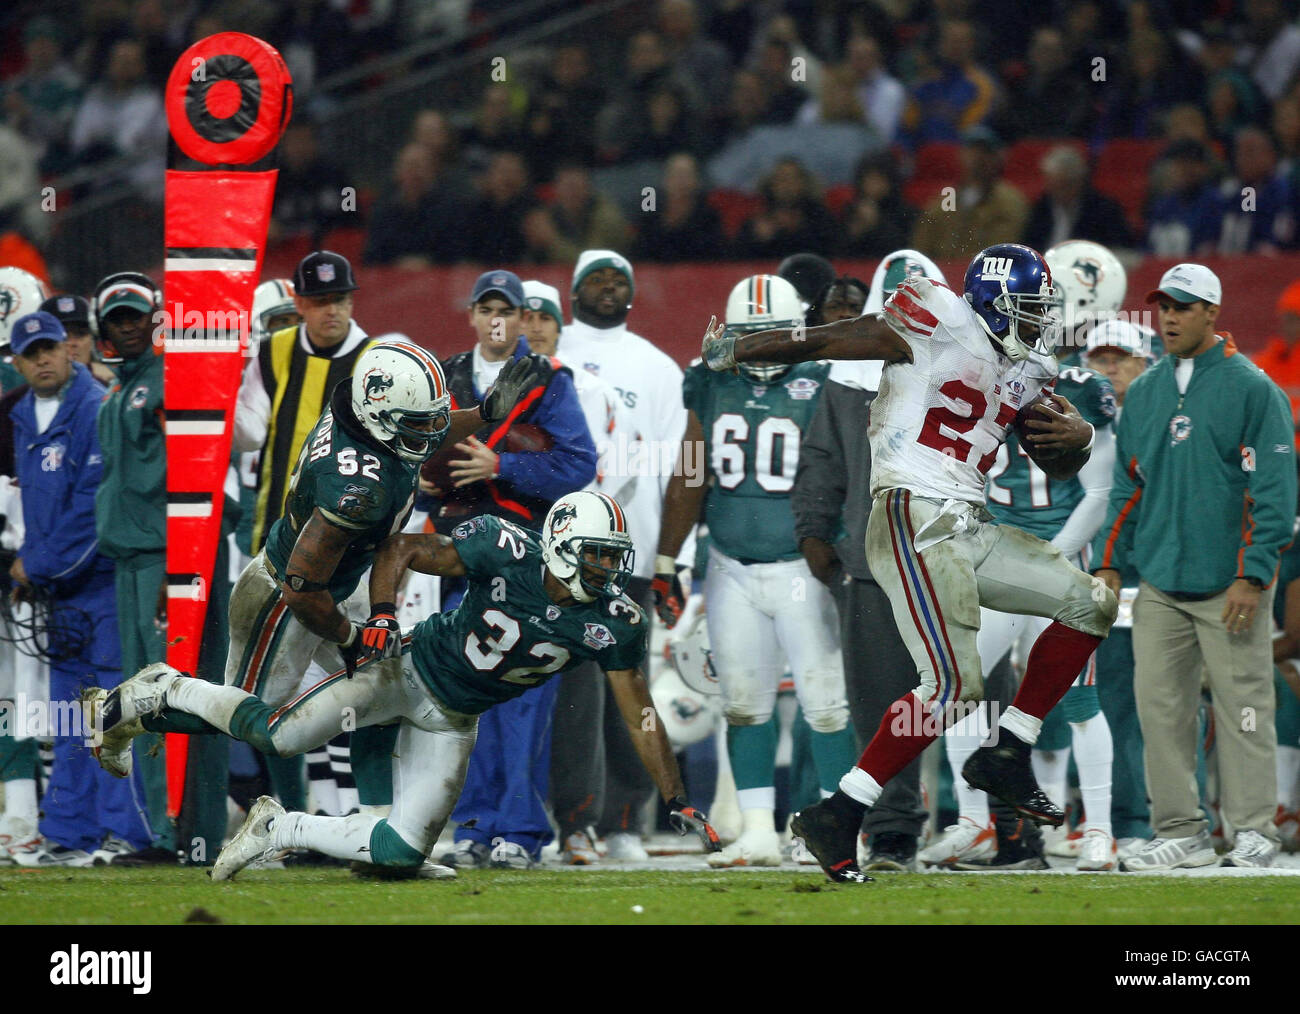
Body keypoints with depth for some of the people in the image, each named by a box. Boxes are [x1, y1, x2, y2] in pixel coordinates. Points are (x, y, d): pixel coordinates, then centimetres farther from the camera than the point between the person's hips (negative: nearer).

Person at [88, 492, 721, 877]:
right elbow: (401, 551, -12)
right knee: (277, 735, -21)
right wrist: (382, 615, -28)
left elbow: (640, 718, -8)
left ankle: (282, 829, 14)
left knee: (403, 852, -6)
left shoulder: (612, 626, -14)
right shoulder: (507, 554, -23)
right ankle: (165, 692, 4)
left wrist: (678, 802, -11)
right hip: (409, 667, -4)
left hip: (451, 719, 4)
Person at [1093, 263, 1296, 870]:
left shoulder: (1251, 389, -4)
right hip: (1159, 587, 5)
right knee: (1159, 706, 2)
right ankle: (1181, 833, 7)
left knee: (1242, 708, -4)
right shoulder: (1144, 393, 13)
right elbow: (1127, 485, 18)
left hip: (1229, 589, -5)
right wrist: (1108, 564, 9)